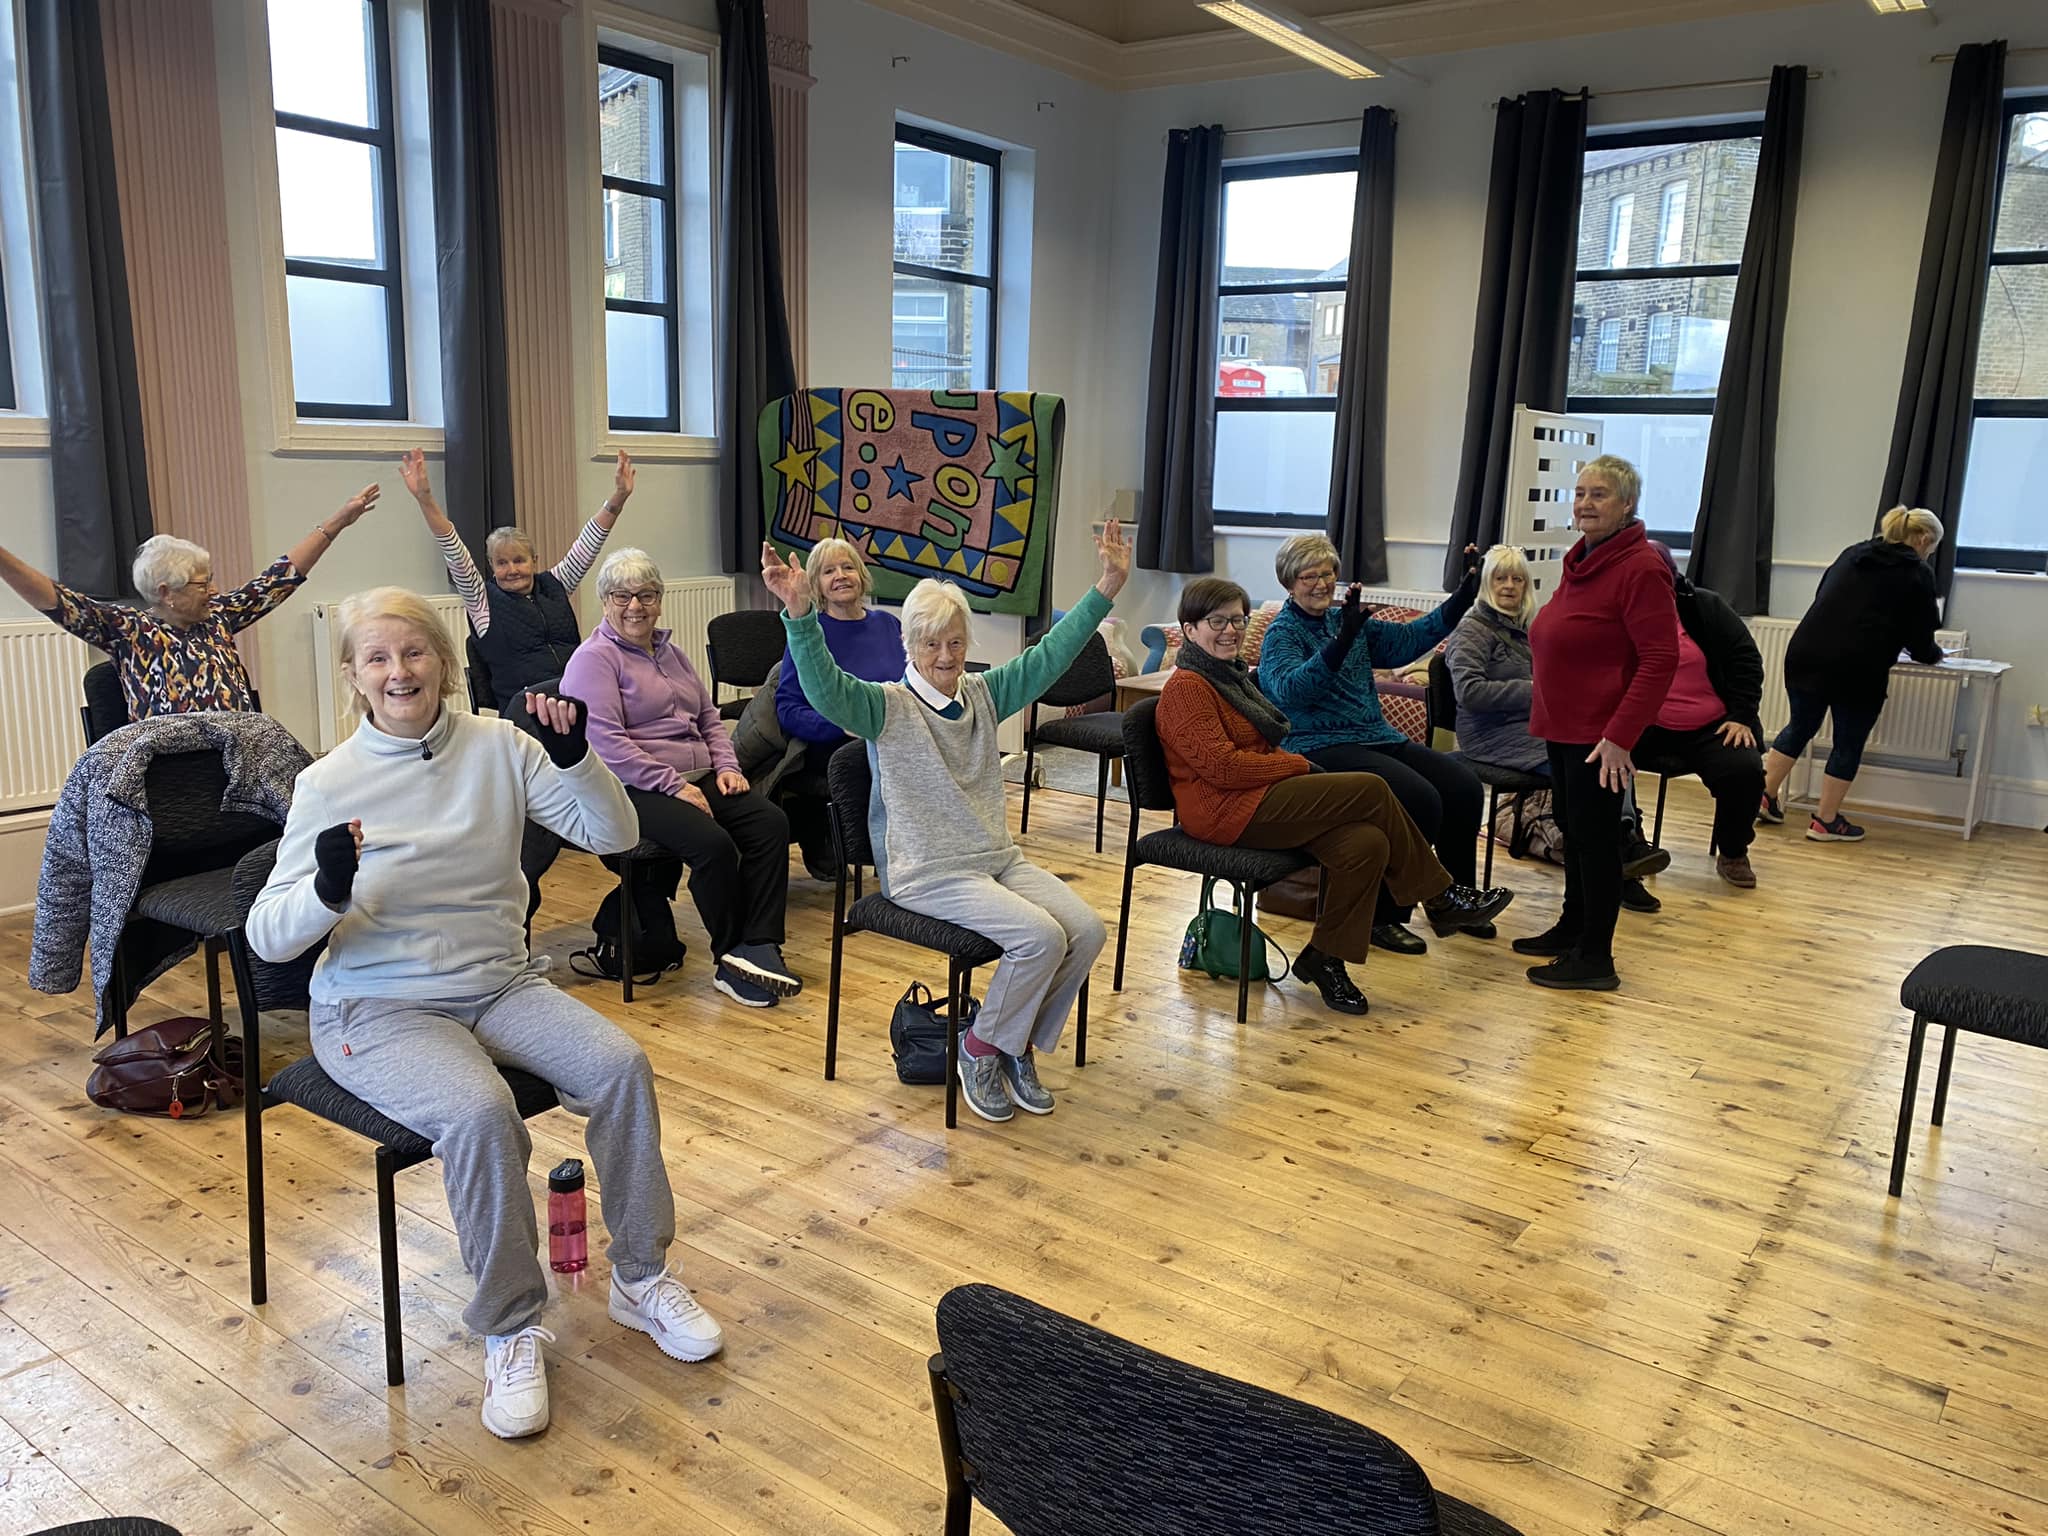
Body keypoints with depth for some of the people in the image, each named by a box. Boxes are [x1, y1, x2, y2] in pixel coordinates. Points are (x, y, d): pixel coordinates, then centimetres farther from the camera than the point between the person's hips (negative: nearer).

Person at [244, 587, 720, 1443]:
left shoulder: (499, 747, 0)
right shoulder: (328, 784, -6)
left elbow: (614, 836, -4)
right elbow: (266, 938, -7)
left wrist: (574, 759, -20)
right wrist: (327, 892, -28)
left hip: (501, 986, 3)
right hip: (378, 1010, -3)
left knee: (620, 1064, -20)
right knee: (480, 1113, -32)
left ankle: (641, 1278, 0)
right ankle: (511, 1329, -11)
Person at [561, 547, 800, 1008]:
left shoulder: (669, 651, 21)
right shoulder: (594, 659, -3)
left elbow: (709, 717, 25)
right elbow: (607, 743, -15)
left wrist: (726, 766, 6)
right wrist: (674, 786, -19)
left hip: (699, 780, 8)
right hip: (633, 791, -7)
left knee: (771, 823, -18)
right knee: (712, 842, -31)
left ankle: (760, 946, -22)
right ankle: (732, 958, -15)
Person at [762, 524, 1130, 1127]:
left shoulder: (982, 693, 10)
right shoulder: (887, 708, -7)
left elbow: (1049, 656, 9)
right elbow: (826, 689, -26)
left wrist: (1106, 587, 2)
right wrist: (800, 612, -42)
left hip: (999, 858, 7)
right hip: (929, 873, -7)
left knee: (1087, 930, -12)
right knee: (1040, 936, -25)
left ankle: (1019, 1046, 8)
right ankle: (980, 1049, 0)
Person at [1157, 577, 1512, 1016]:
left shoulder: (1231, 675, 21)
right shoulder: (1187, 686, -10)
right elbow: (1221, 766, -19)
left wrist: (1294, 767, 2)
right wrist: (1298, 765, -11)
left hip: (1256, 799, 10)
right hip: (1225, 811, -10)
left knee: (1367, 844, -16)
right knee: (1372, 791, -15)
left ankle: (1325, 958, -4)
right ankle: (1442, 898, 1)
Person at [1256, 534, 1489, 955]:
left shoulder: (1346, 620, 17)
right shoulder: (1282, 633, -4)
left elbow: (1407, 640, 14)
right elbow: (1291, 689, -24)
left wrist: (1463, 598, 5)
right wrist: (1342, 641, -36)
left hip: (1378, 739, 8)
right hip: (1322, 749, -7)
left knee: (1464, 786, -8)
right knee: (1420, 799, -26)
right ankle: (1384, 917, -13)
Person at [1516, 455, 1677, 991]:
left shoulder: (1640, 568, -16)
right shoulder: (1581, 560, 12)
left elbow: (1660, 659, -21)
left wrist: (1619, 735, -24)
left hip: (1599, 736, -9)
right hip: (1562, 726, 9)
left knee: (1594, 836, -1)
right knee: (1571, 828, 18)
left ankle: (1595, 957, 9)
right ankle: (1573, 927, 34)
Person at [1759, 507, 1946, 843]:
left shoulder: (1851, 554, 19)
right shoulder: (1917, 574, 3)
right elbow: (1920, 641, 4)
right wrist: (1934, 655, 27)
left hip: (1806, 654, 5)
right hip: (1858, 668, -5)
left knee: (1800, 728, 20)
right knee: (1849, 743, 8)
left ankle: (1764, 797, 20)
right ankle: (1825, 821, 14)